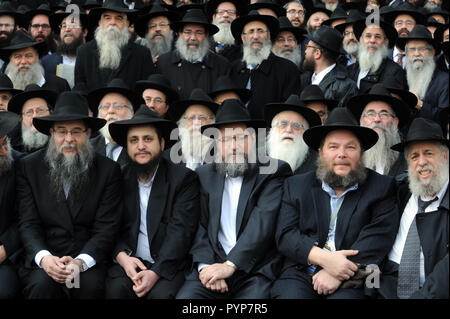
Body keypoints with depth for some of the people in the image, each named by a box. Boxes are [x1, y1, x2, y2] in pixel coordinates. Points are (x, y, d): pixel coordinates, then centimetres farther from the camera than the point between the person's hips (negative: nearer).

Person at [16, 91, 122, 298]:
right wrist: (44, 258, -19)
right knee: (42, 283, -30)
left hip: (89, 260, 0)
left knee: (90, 284, -30)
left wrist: (81, 262, -19)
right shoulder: (29, 167, 8)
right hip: (42, 260, 0)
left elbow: (107, 227, -1)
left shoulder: (108, 170, 6)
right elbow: (28, 224, 1)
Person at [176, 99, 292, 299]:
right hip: (211, 264, 2)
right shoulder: (205, 175, 17)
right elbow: (199, 226, 8)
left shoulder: (274, 172, 6)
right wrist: (205, 266, -10)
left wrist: (229, 265, -15)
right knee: (186, 297, -24)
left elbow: (263, 223, -7)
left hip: (256, 271, -2)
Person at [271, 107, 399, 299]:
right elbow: (284, 235, 5)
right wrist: (323, 258, -13)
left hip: (351, 282, -2)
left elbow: (377, 238, -2)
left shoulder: (381, 188, 11)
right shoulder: (295, 186, 16)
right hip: (300, 275, 2)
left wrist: (338, 273, -14)